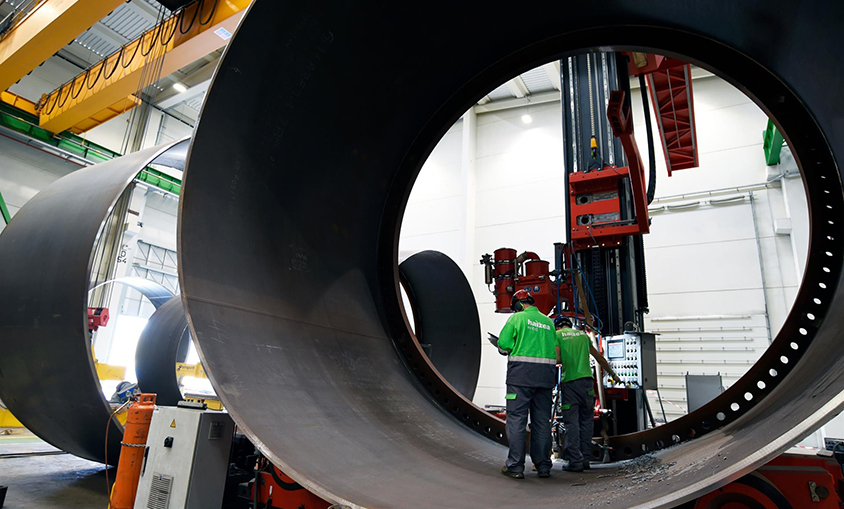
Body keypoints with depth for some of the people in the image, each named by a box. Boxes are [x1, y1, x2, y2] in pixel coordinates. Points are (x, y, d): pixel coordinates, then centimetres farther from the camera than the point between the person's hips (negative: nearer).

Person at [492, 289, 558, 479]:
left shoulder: (517, 318, -1)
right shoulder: (548, 321, 14)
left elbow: (503, 346, -4)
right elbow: (555, 350, 14)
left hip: (521, 373, -5)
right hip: (545, 374, 5)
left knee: (516, 419, 0)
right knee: (542, 420, 11)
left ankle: (515, 466, 0)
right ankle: (543, 466, 18)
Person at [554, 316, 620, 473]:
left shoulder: (557, 335, 4)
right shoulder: (582, 334, 18)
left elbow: (557, 359, -8)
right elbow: (599, 358, 25)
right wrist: (612, 373, 37)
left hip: (569, 382, -4)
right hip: (586, 379, 4)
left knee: (571, 423, -2)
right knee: (586, 421, 11)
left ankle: (575, 461, -4)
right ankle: (585, 459, 13)